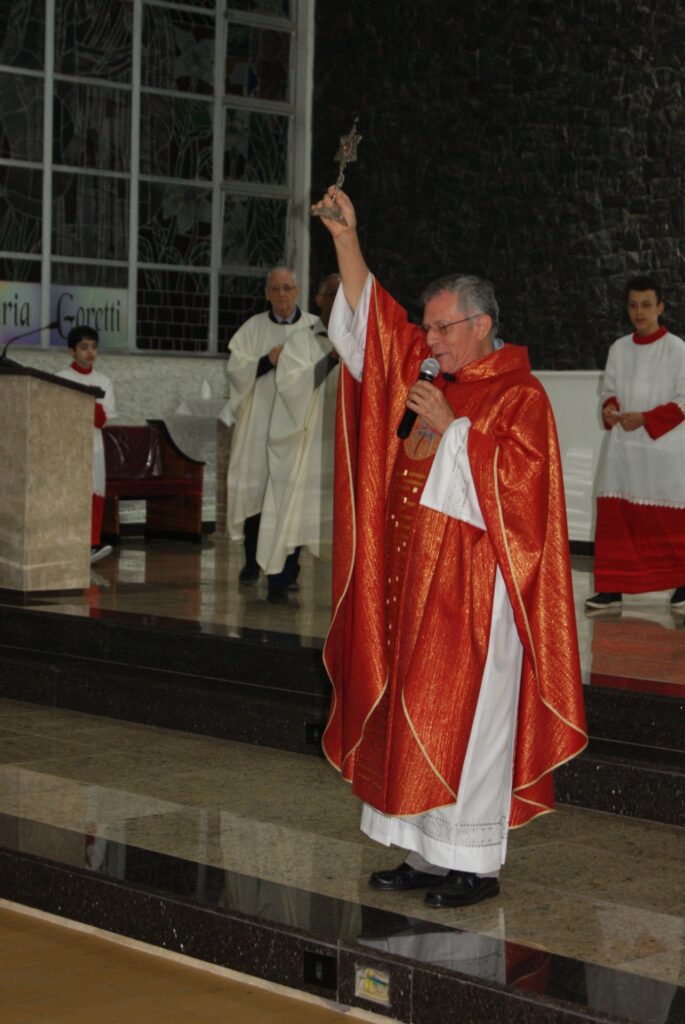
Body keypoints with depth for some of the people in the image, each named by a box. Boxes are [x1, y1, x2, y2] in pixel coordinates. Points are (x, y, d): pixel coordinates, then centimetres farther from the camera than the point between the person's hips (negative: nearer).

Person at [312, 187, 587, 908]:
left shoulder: (520, 396, -8)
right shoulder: (430, 372, 12)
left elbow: (518, 480, -18)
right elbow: (370, 318, 14)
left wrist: (452, 429, -18)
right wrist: (346, 241, 5)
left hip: (474, 589, -8)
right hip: (417, 584, 8)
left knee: (465, 719, -5)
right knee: (412, 714, 8)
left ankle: (474, 865, 4)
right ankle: (429, 854, 16)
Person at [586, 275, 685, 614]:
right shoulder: (619, 349, 9)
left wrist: (646, 418, -16)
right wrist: (609, 410, -7)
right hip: (622, 449, 4)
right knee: (614, 519, 1)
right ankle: (612, 590, 6)